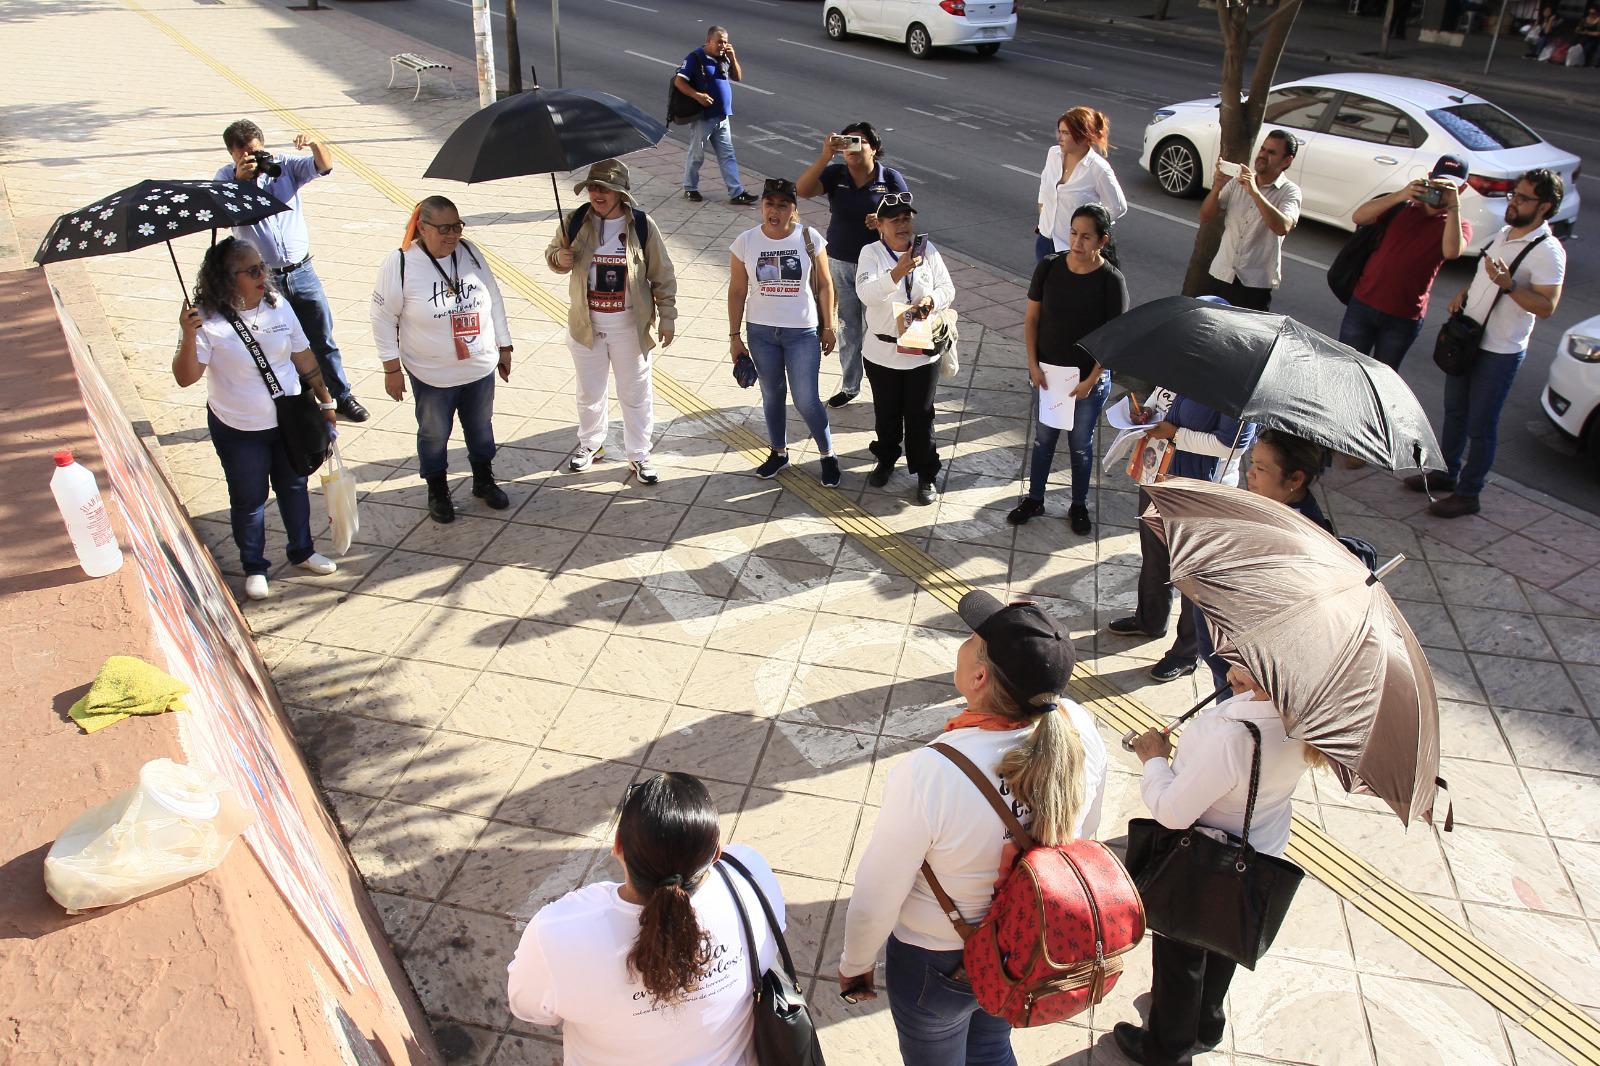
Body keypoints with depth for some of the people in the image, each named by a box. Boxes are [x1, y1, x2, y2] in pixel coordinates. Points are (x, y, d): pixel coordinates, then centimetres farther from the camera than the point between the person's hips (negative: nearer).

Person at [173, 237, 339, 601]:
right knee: (249, 500, 11)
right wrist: (189, 336, -37)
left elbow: (304, 358, 5)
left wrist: (326, 400, 9)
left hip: (290, 419, 4)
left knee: (294, 487, 20)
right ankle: (254, 567, 30)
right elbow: (185, 377, -22)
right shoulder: (208, 321, -18)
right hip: (239, 431, -4)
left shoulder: (279, 306, -5)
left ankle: (302, 551, 41)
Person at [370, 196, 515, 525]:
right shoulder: (399, 265, -17)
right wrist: (392, 369, -8)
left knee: (481, 427, 20)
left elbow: (494, 300, 5)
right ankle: (437, 491, 35)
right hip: (431, 374, -4)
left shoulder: (470, 252, -5)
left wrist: (504, 346, 9)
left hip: (481, 366, 4)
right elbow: (383, 319, -10)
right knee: (434, 434, 13)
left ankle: (484, 481, 42)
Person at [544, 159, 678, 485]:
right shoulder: (575, 223, -6)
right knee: (590, 393, 18)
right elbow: (552, 252, 11)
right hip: (586, 325, 2)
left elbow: (663, 276, -3)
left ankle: (639, 454, 26)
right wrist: (560, 258, -14)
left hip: (630, 327, -2)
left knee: (636, 394, 10)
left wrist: (667, 318, -2)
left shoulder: (642, 225, -10)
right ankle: (591, 444, 41)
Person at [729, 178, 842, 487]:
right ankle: (779, 452, 36)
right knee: (772, 395, 16)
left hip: (802, 332, -2)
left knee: (807, 401, -1)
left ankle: (827, 455, 21)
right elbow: (737, 292, 0)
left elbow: (825, 285, 0)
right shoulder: (745, 242, -7)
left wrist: (828, 327, 2)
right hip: (761, 332, 2)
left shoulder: (809, 238, -10)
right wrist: (734, 336, 1)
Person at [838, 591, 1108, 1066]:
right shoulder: (1080, 730, -23)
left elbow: (875, 900, -24)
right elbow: (1083, 835, -3)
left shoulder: (927, 776, -39)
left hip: (937, 965, -4)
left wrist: (854, 966, -3)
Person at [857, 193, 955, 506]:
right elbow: (865, 293, -25)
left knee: (920, 416, 8)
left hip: (922, 352, 0)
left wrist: (931, 300, -19)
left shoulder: (928, 250, -3)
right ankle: (886, 460, 42)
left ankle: (926, 475, 23)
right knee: (886, 413, 18)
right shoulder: (871, 253, -10)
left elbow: (948, 289, 3)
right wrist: (897, 273, -39)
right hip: (882, 352, 0)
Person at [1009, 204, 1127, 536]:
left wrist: (1090, 382, -14)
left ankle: (1079, 506, 34)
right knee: (1043, 438, 18)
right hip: (1048, 373, 2)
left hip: (1089, 378, -2)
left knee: (1081, 445, 14)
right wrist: (1033, 365, -8)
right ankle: (1034, 499, 36)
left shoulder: (1111, 280, -17)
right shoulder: (1049, 267, -10)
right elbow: (1032, 318, -2)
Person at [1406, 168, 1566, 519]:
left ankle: (1467, 493, 13)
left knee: (1480, 425, 1)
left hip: (1499, 354, -8)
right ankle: (1446, 473, 36)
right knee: (1455, 412, 20)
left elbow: (1546, 307, -24)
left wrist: (1509, 285, -36)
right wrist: (1464, 293, 4)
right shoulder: (1504, 233, 8)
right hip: (1465, 340, 8)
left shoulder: (1547, 251, -18)